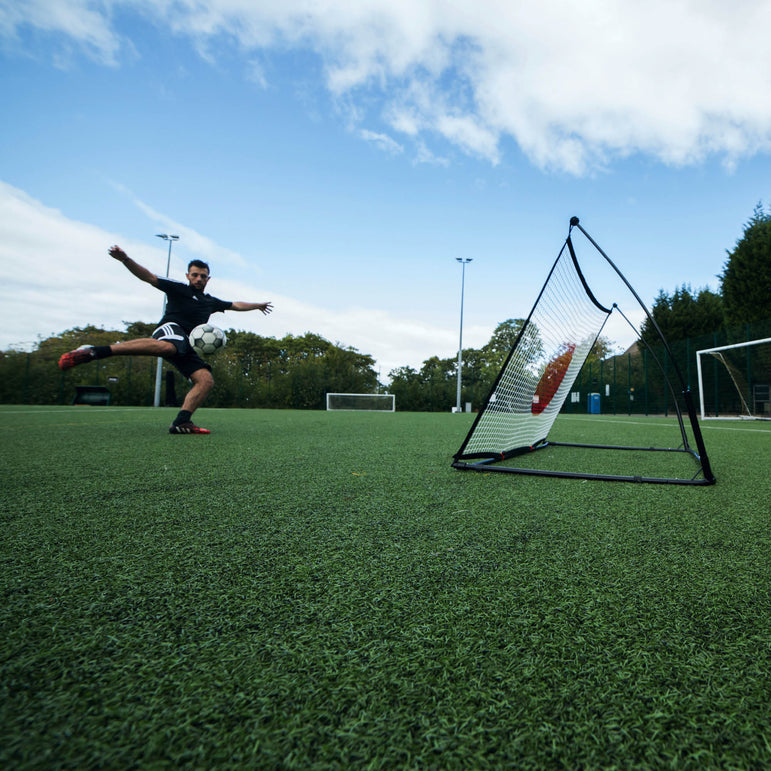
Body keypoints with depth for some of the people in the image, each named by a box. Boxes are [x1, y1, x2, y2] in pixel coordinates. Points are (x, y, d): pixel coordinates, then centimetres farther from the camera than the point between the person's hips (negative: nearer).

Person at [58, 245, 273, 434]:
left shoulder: (211, 302, 30)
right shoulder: (178, 288, 13)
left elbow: (236, 305, 43)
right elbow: (149, 277, 3)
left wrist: (257, 305, 50)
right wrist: (125, 260, -12)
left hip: (186, 346, 7)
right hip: (170, 329, -6)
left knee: (206, 380, -14)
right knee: (166, 347, -44)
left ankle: (181, 421, -22)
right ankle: (95, 351, -45)